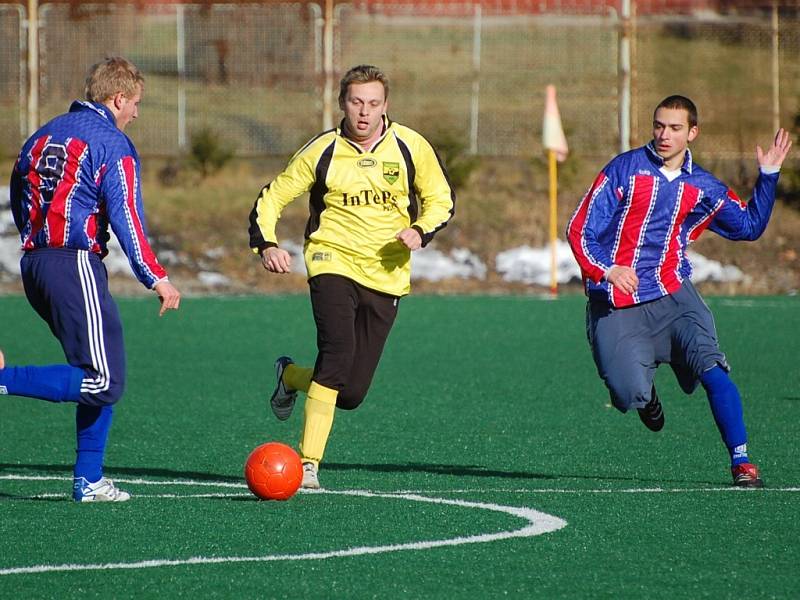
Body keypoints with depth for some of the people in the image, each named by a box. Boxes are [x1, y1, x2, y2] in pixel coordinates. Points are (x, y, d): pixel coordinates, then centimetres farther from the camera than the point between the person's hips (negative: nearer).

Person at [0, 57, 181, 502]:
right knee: (102, 382, -10)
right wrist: (156, 278, -6)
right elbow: (126, 219, -12)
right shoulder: (112, 144, -5)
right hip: (76, 267, -9)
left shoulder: (43, 136, 18)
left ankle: (89, 480, 10)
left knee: (102, 376, 15)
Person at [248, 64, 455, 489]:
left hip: (386, 276, 2)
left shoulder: (410, 147, 0)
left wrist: (420, 231, -10)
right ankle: (308, 463, -21)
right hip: (333, 263, -2)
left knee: (351, 394, -1)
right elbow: (272, 198, 5)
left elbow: (441, 199, 11)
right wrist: (266, 244, -12)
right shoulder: (322, 151, -3)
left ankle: (290, 376, 33)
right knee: (338, 350, -28)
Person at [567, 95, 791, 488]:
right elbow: (580, 230, -2)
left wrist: (768, 175, 13)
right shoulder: (625, 169, 1)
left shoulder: (703, 188, 11)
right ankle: (647, 392, 24)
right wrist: (606, 270, -19)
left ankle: (741, 462, -17)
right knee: (630, 395, -15)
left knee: (711, 367, -22)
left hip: (672, 296, 2)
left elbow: (749, 226, 24)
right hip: (616, 307, -2)